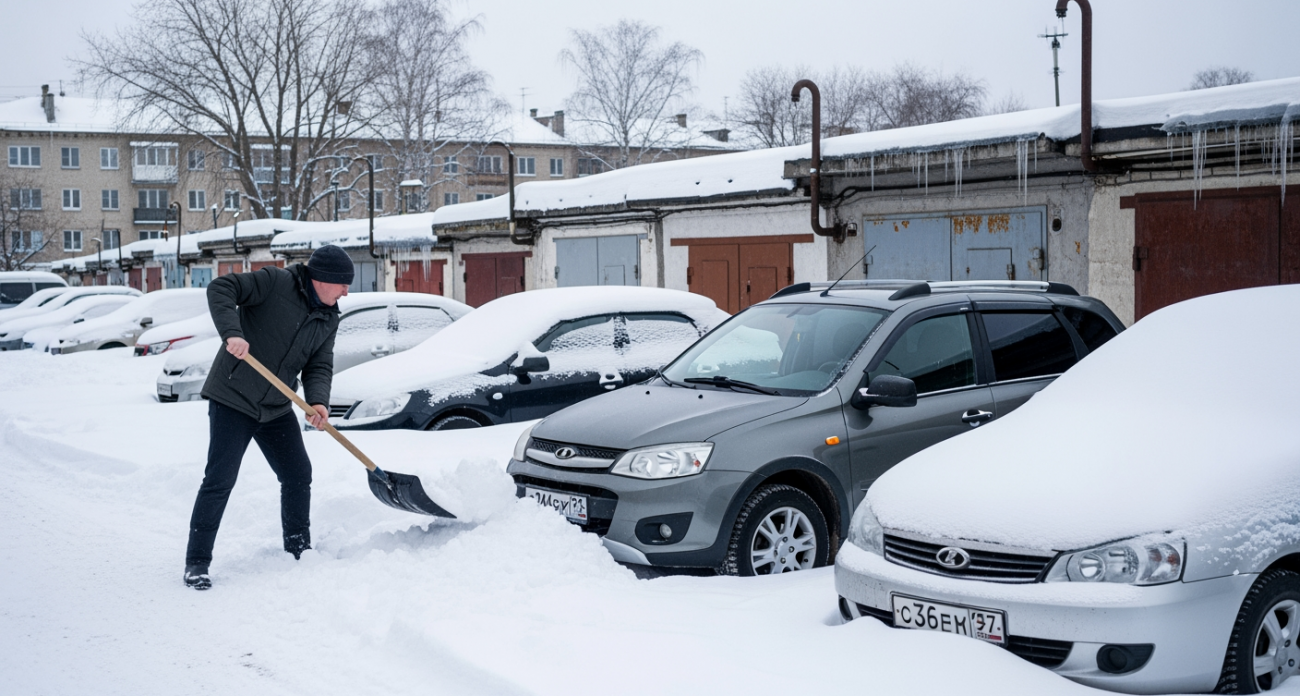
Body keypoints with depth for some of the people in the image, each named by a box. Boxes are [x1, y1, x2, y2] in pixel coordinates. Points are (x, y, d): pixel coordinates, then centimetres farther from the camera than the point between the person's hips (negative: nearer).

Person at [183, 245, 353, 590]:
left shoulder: (329, 320, 6)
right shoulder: (276, 283, -14)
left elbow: (319, 367, 2)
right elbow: (221, 289, -19)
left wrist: (318, 401, -18)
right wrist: (231, 333, -34)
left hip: (277, 409, 7)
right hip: (233, 400, -7)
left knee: (298, 476, 10)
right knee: (219, 481, -7)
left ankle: (299, 550, 27)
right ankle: (196, 563, 3)